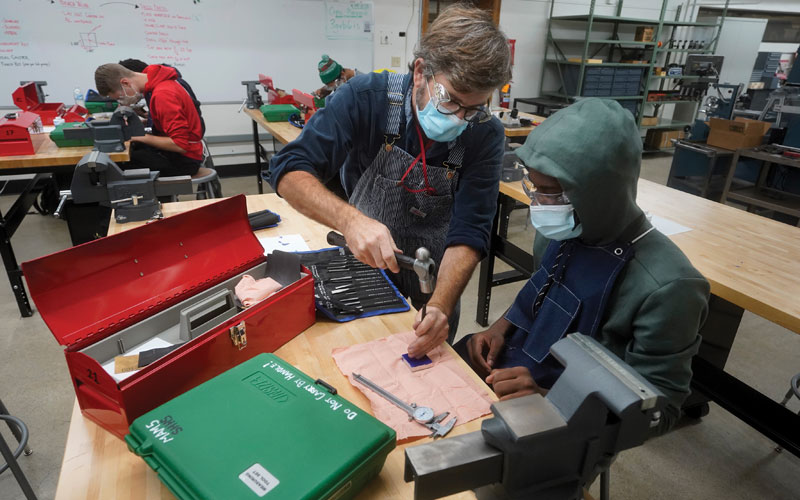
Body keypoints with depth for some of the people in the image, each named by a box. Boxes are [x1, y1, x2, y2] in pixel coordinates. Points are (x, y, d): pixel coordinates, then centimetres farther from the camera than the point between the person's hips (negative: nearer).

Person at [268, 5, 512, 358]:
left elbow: (468, 233, -22)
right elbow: (289, 171, -27)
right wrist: (350, 220, -46)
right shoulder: (366, 98, -24)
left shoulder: (485, 136, -20)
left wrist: (441, 304, -39)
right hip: (363, 264, 0)